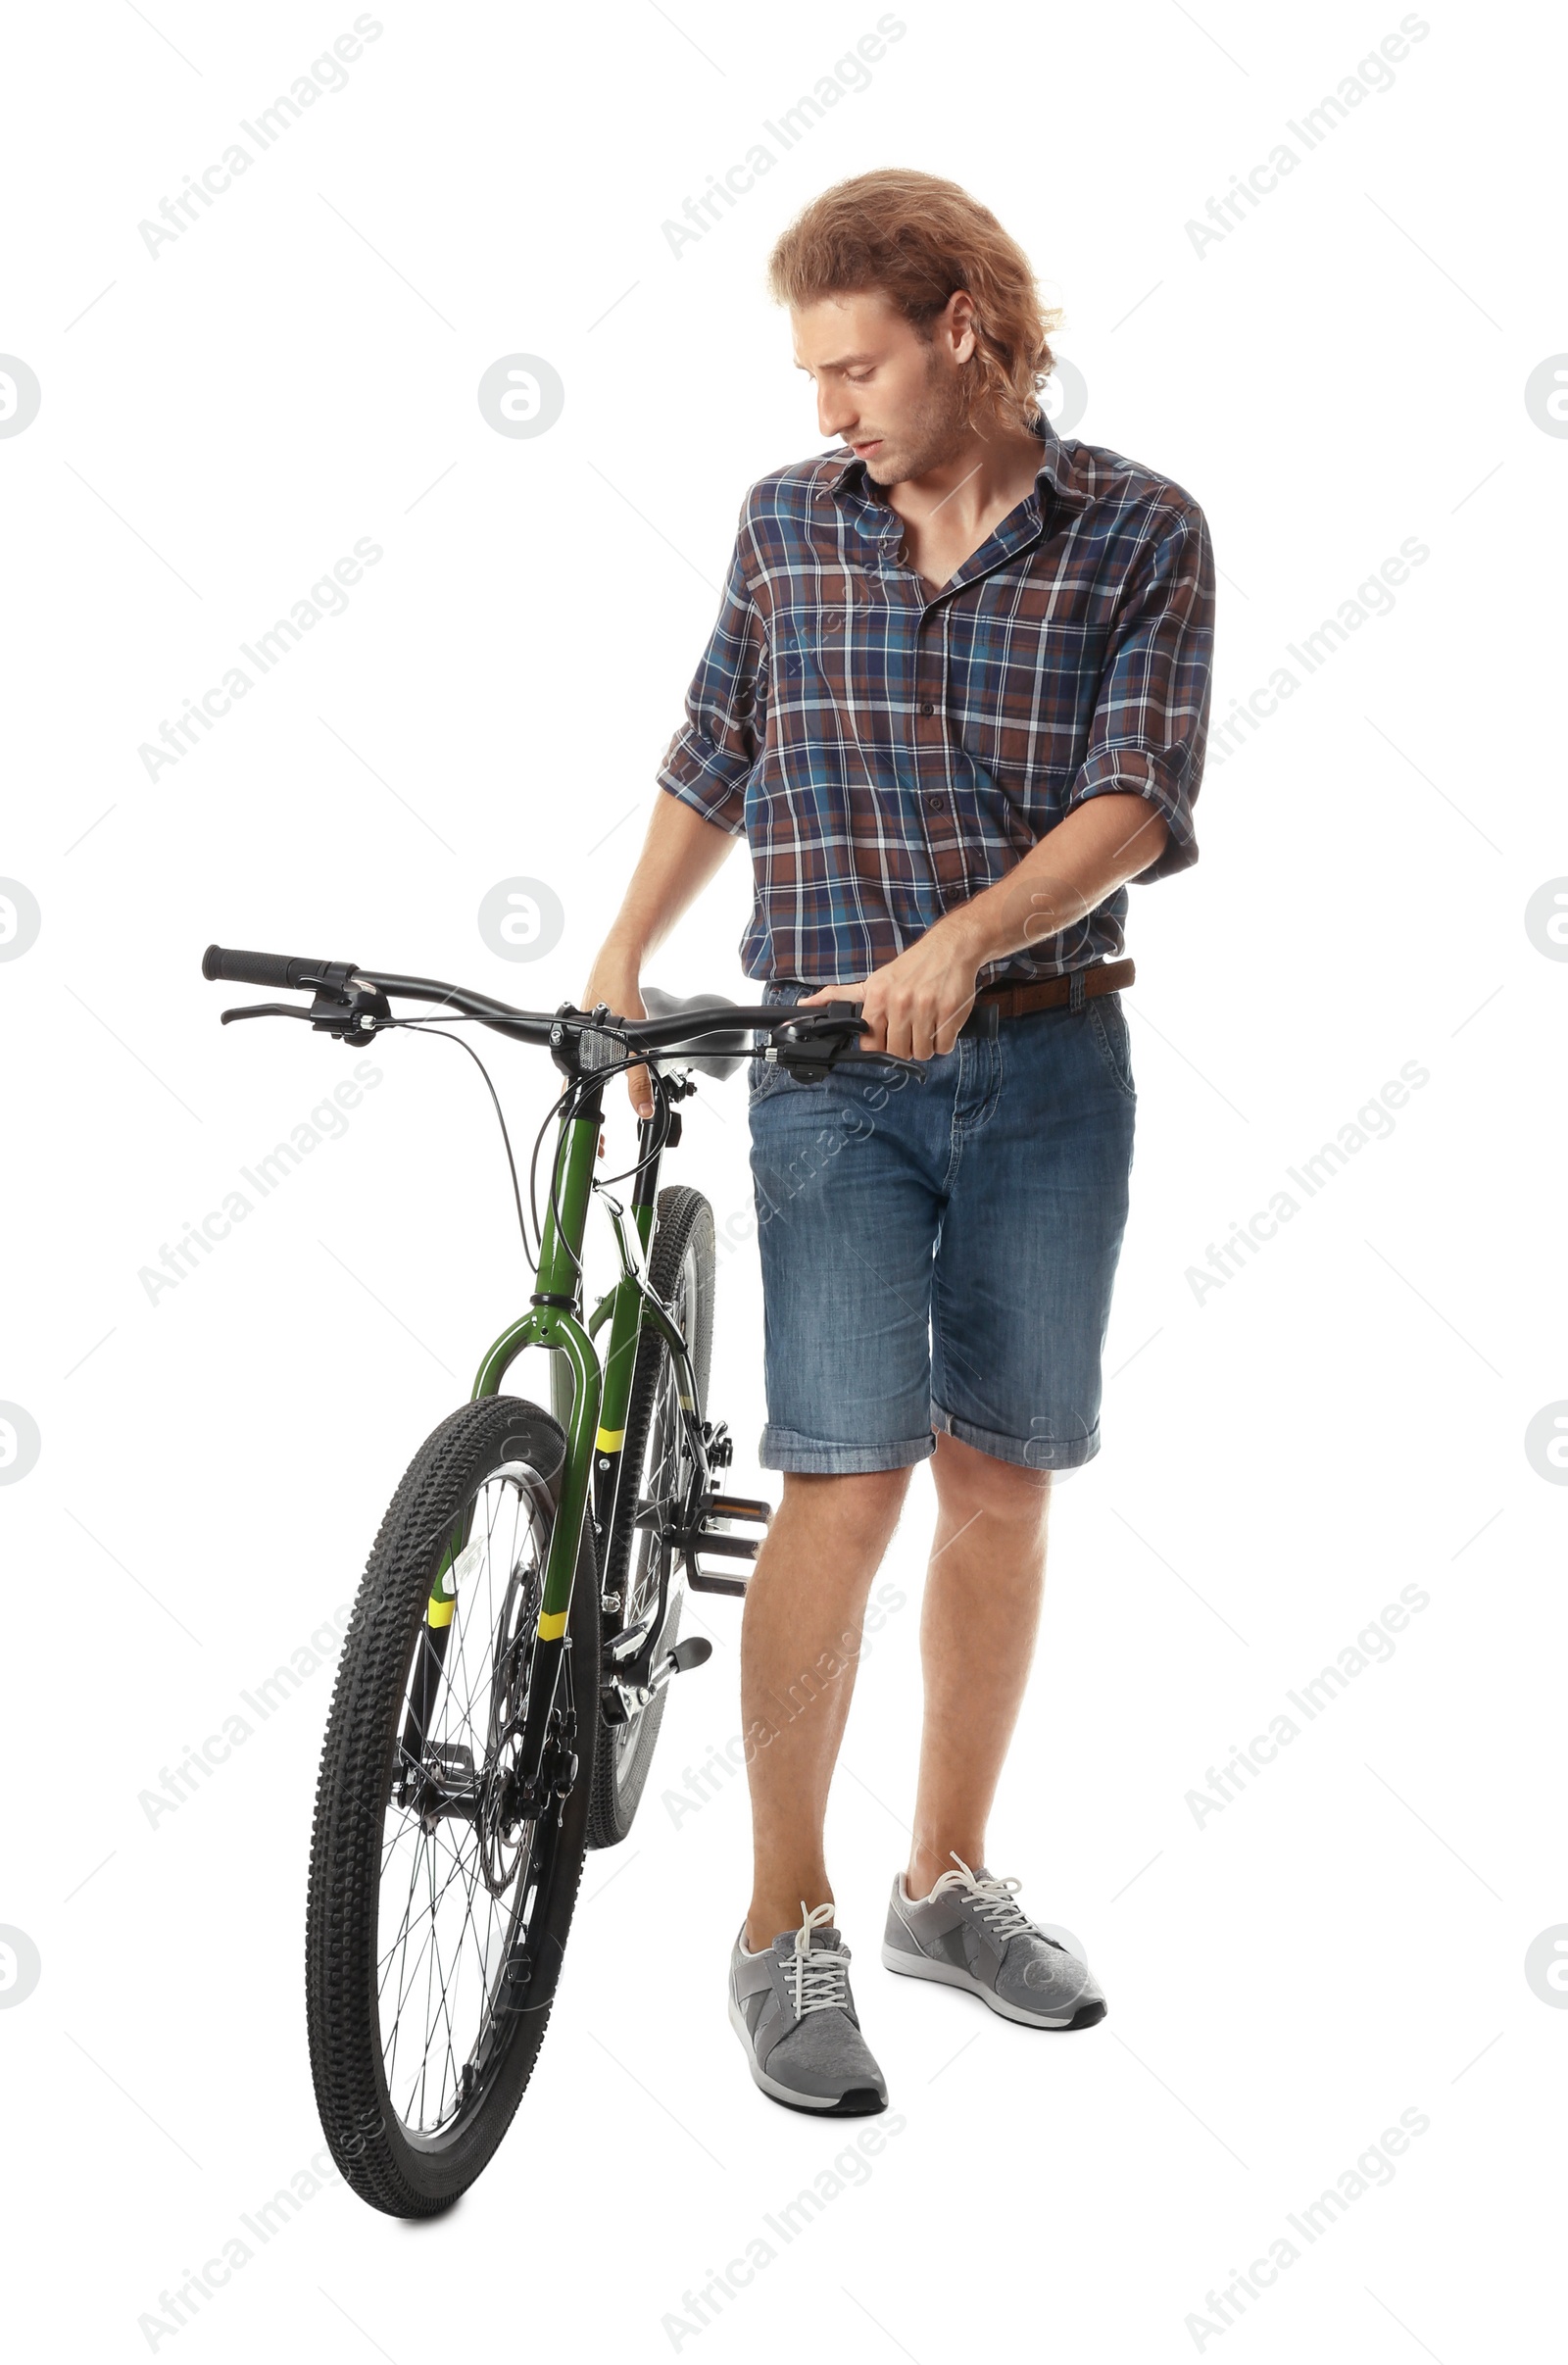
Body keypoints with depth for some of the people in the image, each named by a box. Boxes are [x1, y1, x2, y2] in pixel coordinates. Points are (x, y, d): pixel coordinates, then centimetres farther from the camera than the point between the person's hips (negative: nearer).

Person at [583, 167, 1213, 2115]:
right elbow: (713, 759, 17)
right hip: (833, 1077, 0)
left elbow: (1138, 794, -12)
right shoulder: (787, 521, 6)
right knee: (847, 1484, -10)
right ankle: (785, 1933, 2)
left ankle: (947, 1883, 24)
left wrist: (963, 937, -27)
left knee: (999, 1481, 8)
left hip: (1049, 1065, 1)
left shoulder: (1139, 532, -1)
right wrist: (622, 959, 10)